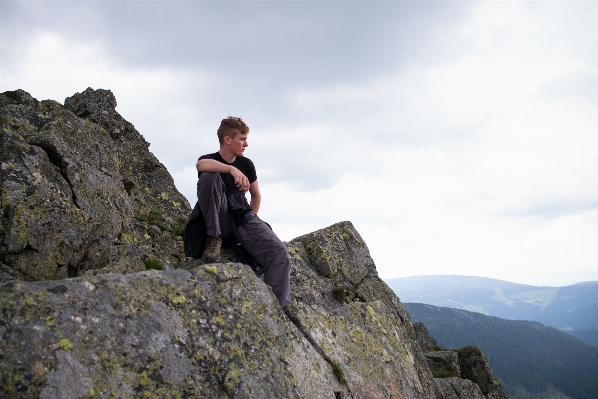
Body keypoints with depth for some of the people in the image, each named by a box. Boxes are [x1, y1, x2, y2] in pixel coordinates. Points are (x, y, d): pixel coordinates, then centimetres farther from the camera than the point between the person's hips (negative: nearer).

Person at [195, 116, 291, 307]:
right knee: (208, 176, -28)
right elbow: (200, 164, -28)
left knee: (279, 252, -23)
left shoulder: (246, 164, 13)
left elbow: (256, 195, 26)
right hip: (220, 219, -3)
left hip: (243, 218, 3)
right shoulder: (209, 160, 0)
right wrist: (232, 170, -42)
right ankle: (214, 238, -21)